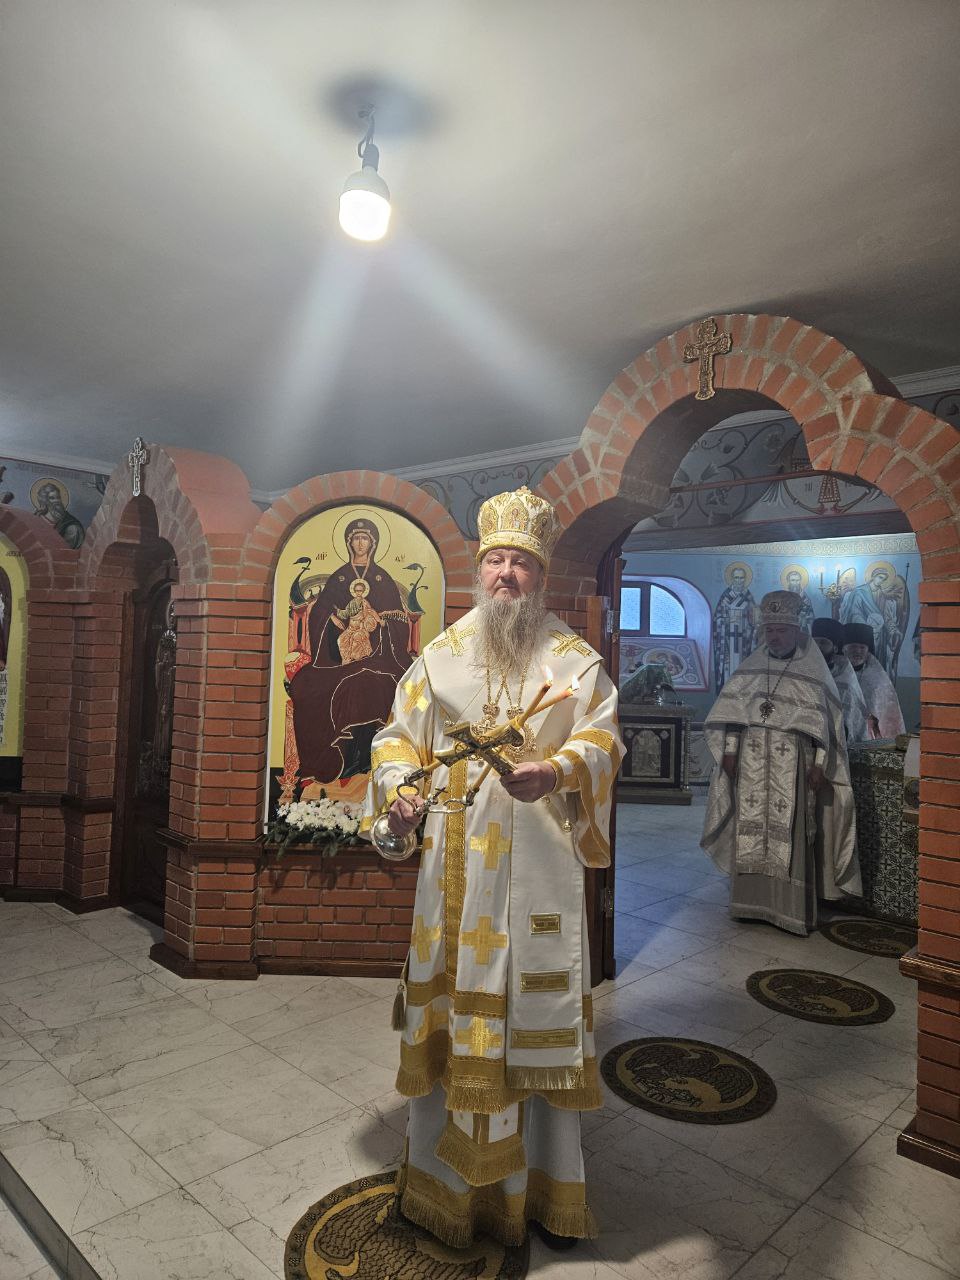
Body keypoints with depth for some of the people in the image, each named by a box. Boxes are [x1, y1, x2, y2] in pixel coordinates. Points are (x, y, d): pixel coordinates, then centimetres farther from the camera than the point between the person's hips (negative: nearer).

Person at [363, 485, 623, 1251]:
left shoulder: (574, 658, 2)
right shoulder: (441, 655, 9)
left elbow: (603, 737, -9)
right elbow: (401, 735, 10)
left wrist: (554, 771, -29)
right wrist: (397, 788, -10)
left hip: (537, 863, -2)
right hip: (454, 864, 2)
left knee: (538, 1011, 7)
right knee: (448, 1011, 11)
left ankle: (546, 1186, 27)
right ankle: (442, 1175, 33)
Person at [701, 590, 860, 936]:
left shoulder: (814, 671, -1)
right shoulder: (751, 667, 8)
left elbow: (824, 723, -3)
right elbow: (732, 712, 9)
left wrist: (819, 766, -9)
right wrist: (729, 751, 3)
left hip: (792, 765, -3)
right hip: (751, 763, 4)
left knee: (789, 834, -3)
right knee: (750, 829, 5)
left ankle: (792, 908, 6)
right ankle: (752, 900, 16)